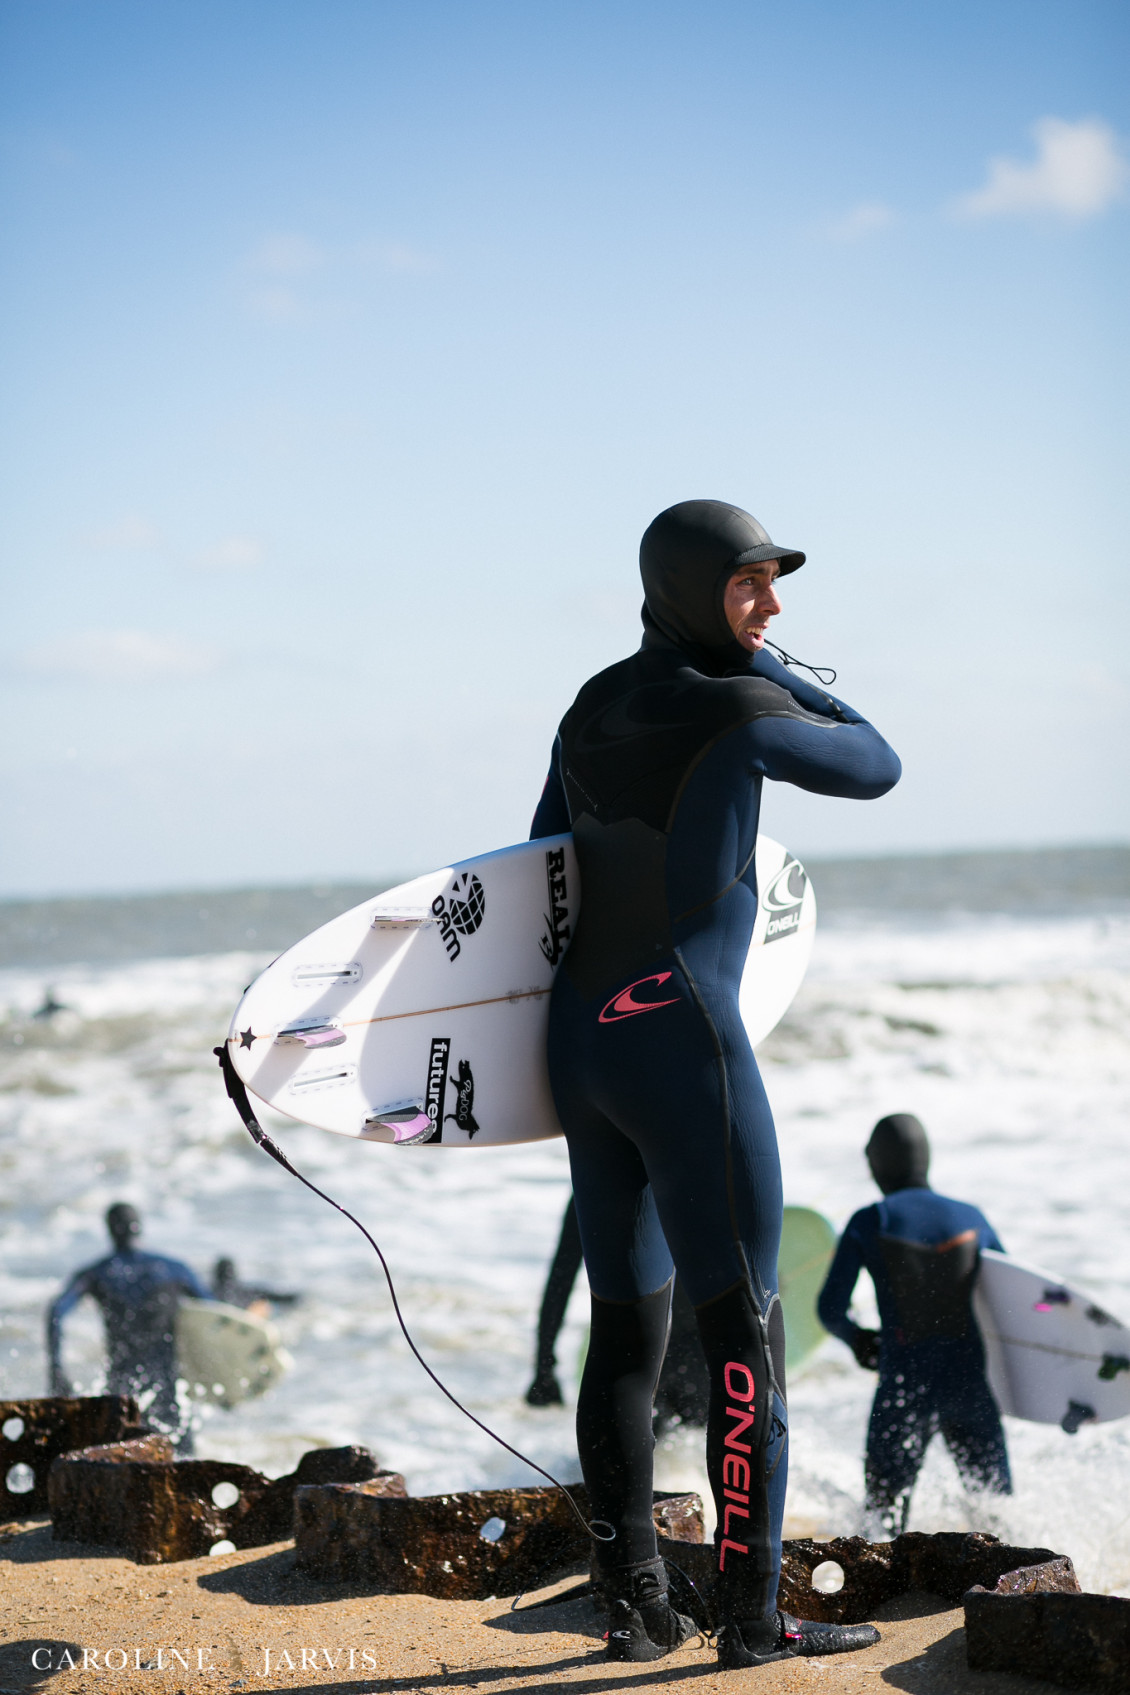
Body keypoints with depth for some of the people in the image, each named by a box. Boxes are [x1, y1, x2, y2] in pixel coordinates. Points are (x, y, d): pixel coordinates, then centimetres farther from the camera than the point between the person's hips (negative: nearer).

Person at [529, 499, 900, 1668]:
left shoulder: (592, 709, 12)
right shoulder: (738, 711, -11)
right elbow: (876, 768, 3)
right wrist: (776, 675, 10)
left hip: (582, 1038, 8)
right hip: (684, 1044, -8)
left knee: (624, 1329, 12)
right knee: (745, 1333, -1)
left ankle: (633, 1604, 16)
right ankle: (751, 1616, 2)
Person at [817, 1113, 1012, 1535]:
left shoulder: (869, 1222, -3)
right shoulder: (971, 1217, 4)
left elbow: (830, 1310, -3)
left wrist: (857, 1338, 18)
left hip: (904, 1386, -2)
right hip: (971, 1385, 2)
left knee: (885, 1511, 10)